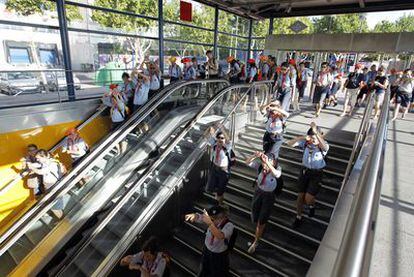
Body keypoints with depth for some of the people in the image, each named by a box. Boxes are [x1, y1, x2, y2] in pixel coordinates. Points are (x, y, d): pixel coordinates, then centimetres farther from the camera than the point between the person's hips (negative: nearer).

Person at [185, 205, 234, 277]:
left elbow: (220, 236, -48)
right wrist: (194, 215, -52)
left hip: (219, 257, -4)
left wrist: (210, 223, -60)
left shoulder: (229, 226, -32)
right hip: (206, 251, 4)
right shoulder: (211, 219, -20)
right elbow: (199, 217, -29)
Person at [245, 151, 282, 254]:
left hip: (269, 195, -3)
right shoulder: (260, 165, -17)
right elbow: (247, 163, -24)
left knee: (261, 220, 5)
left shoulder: (277, 168, -25)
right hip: (258, 191, 4)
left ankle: (255, 242, 26)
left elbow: (277, 174, -48)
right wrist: (255, 156, -42)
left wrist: (267, 162, -58)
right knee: (255, 218, 19)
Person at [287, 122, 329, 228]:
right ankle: (298, 217, 30)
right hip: (304, 170, 3)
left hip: (317, 173, -3)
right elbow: (290, 143, -15)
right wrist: (302, 138, -30)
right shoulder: (306, 142, -9)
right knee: (300, 195, 10)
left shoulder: (323, 145, -17)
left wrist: (316, 131, -50)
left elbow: (325, 147, -43)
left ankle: (311, 206, 35)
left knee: (308, 198, -5)